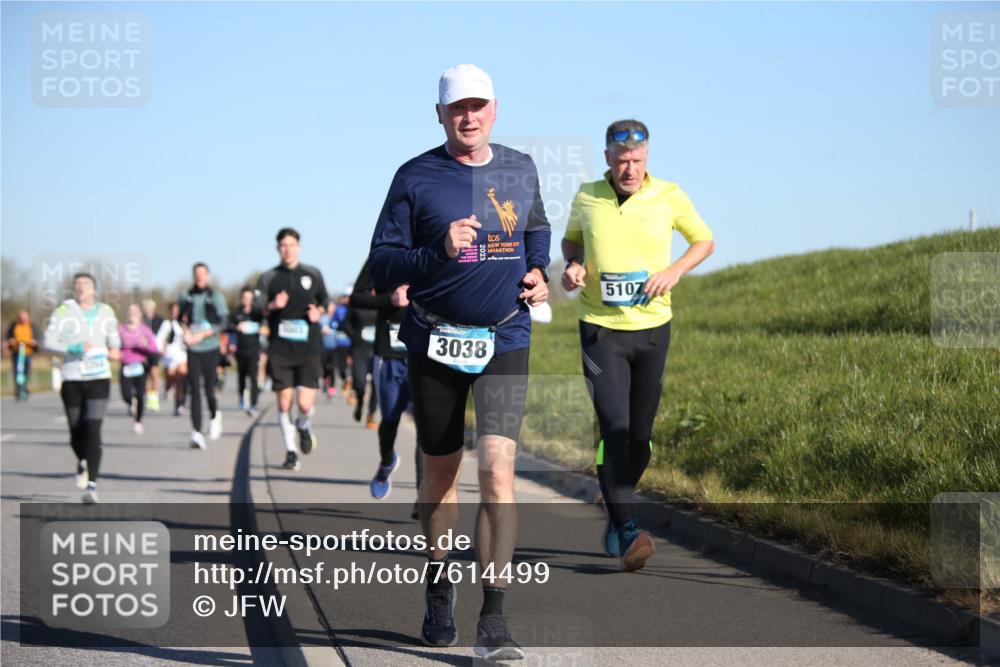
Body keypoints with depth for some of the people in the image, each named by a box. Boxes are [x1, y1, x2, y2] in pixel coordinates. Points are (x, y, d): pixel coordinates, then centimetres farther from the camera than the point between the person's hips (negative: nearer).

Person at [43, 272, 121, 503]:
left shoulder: (106, 312, 8)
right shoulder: (63, 311, -1)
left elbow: (113, 337, 26)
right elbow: (49, 342, -8)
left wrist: (114, 350, 5)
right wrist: (74, 348, -21)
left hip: (99, 378, 0)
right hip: (72, 378, 0)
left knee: (93, 431, -13)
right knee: (76, 432, 9)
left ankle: (92, 485, -17)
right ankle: (83, 463, 44)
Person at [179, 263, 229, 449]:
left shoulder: (216, 297, 0)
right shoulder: (186, 297, 7)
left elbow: (222, 323, -6)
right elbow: (182, 318, 16)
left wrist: (201, 335, -16)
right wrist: (186, 331, -6)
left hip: (210, 348, -1)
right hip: (192, 350, 1)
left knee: (209, 388, 3)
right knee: (194, 390, -8)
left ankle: (214, 416, 35)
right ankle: (196, 432, -9)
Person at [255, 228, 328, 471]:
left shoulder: (313, 274, 7)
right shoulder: (268, 278, 5)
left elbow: (324, 301, 21)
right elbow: (257, 310, -1)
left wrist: (318, 312, 0)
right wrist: (272, 306, -21)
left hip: (309, 349, 0)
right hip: (280, 350, 0)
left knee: (305, 404, -10)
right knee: (284, 404, 1)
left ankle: (304, 426, 24)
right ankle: (290, 450, 16)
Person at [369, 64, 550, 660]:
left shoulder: (520, 169, 6)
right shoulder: (415, 178, -4)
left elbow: (537, 226, 25)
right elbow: (383, 264, -6)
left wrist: (538, 270, 5)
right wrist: (441, 252, -23)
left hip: (505, 342, 1)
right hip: (435, 343, -1)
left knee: (498, 471, -14)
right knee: (441, 473, 11)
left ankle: (494, 618, -13)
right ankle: (439, 592, 33)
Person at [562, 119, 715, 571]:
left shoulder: (668, 197, -3)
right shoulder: (586, 198, -1)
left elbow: (704, 240, 10)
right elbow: (571, 239, 18)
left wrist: (675, 270, -8)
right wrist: (573, 264, -4)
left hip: (652, 328, 2)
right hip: (601, 330, -1)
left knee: (640, 434, 8)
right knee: (613, 427, -16)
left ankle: (616, 512, 32)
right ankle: (627, 532, -21)